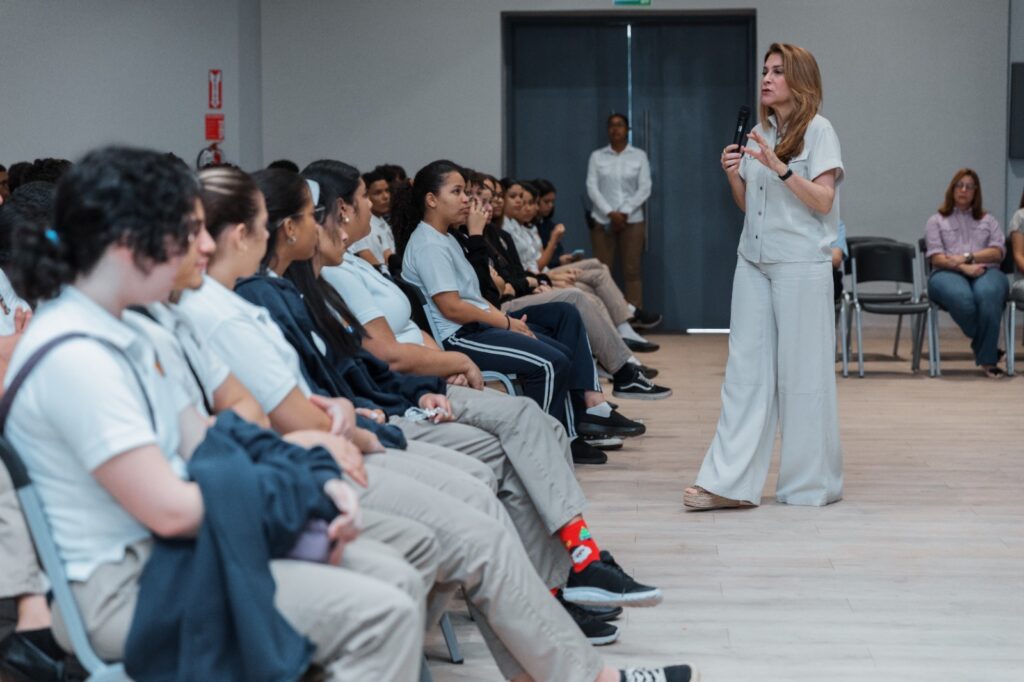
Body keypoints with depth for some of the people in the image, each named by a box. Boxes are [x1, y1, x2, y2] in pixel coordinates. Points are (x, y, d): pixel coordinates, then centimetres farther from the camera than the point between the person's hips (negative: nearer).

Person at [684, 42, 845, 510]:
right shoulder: (758, 133, 15)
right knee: (745, 369, 0)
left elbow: (822, 201, -11)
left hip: (800, 265, -6)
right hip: (753, 262, 6)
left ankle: (810, 484, 10)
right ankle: (730, 483, -3)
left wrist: (779, 167, -21)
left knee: (801, 372, -1)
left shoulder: (817, 130, -3)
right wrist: (732, 174, 0)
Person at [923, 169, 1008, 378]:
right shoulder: (936, 221, 18)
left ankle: (987, 359, -34)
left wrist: (967, 257, -6)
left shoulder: (988, 220, 25)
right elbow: (936, 257, 3)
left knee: (988, 295, -39)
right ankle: (989, 348, -21)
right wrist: (964, 267, -13)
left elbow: (998, 252, 9)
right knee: (961, 298, -41)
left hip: (985, 272, 1)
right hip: (948, 273, -1)